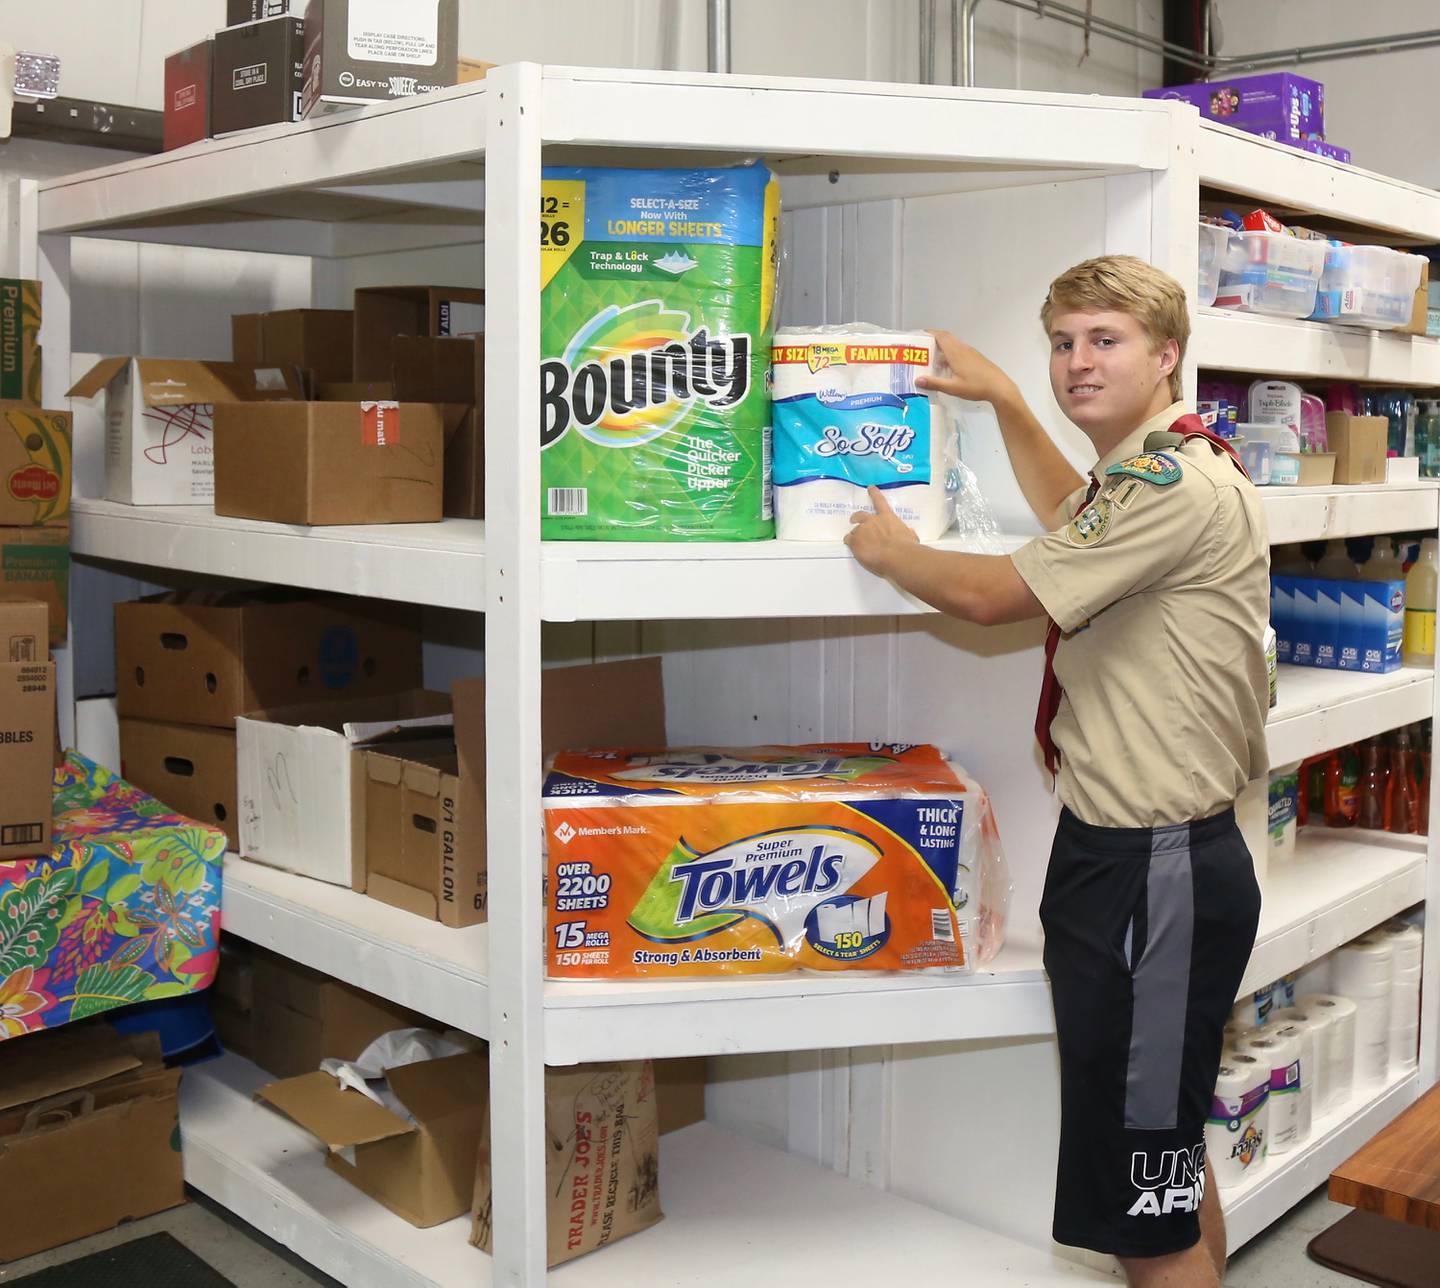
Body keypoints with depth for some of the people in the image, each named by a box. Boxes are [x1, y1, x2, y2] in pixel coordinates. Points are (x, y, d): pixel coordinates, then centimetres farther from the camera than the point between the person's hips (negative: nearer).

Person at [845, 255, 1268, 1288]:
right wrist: (1004, 397, 34)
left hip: (1156, 869, -11)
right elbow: (1074, 517, 37)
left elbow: (990, 594, -18)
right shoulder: (1158, 469, 15)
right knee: (1173, 1163, 24)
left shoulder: (1179, 482, -19)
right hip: (1122, 847, 11)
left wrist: (889, 550, 1)